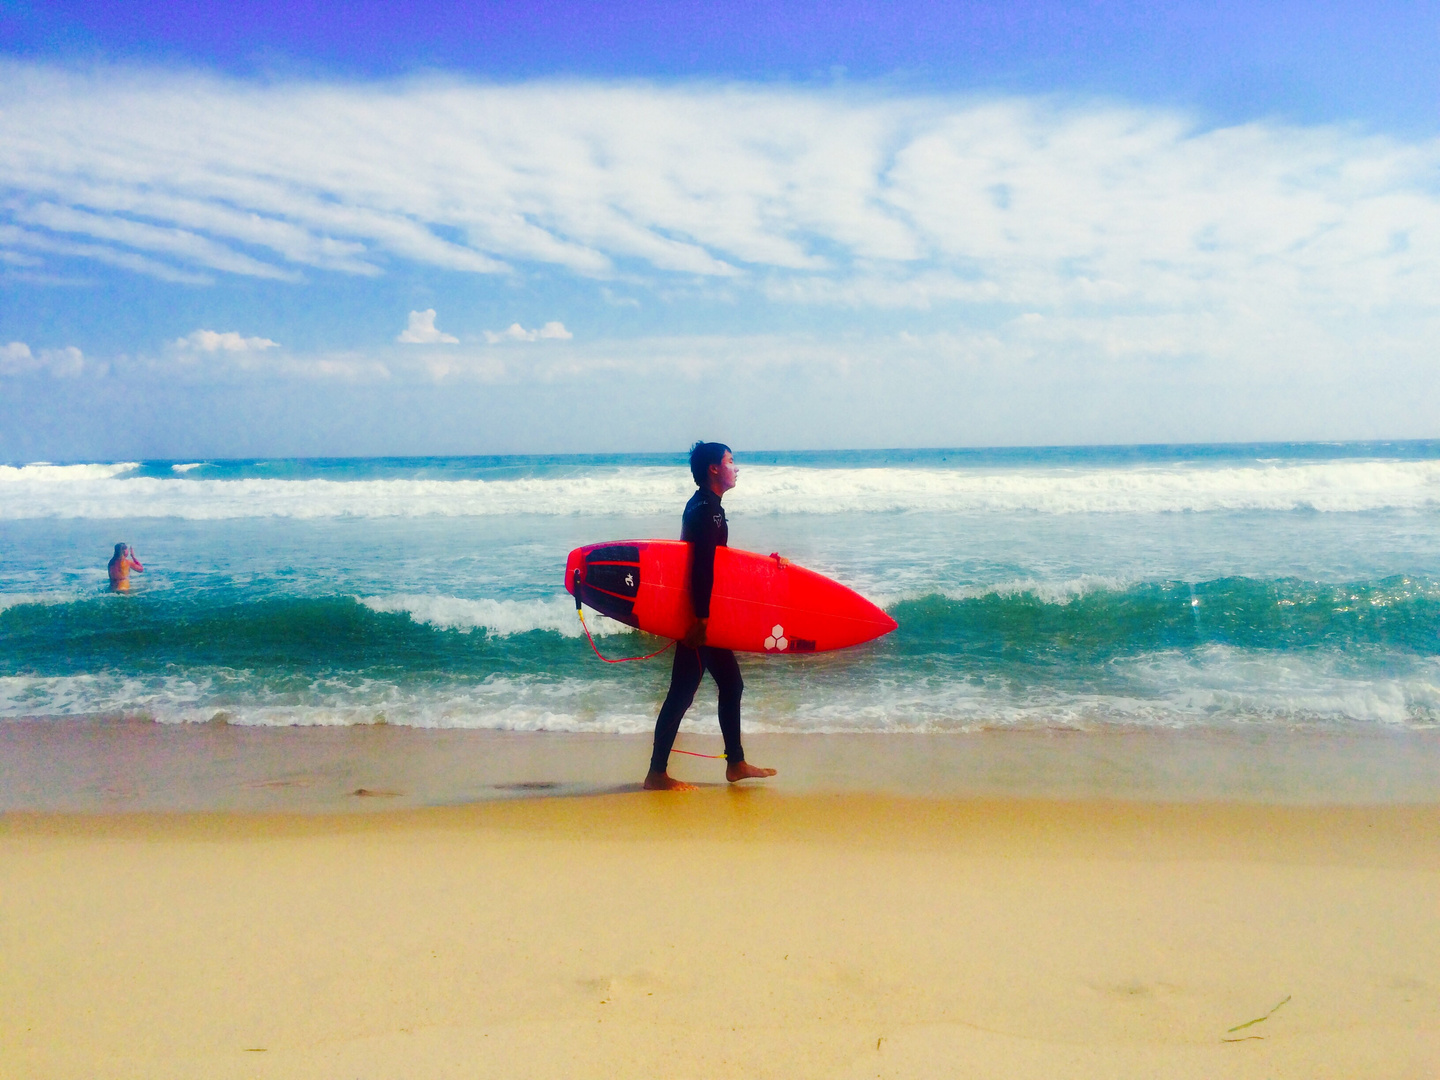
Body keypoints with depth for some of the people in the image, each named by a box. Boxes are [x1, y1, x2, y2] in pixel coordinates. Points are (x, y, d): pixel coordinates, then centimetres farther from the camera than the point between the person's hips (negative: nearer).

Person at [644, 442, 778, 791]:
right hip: (700, 617, -10)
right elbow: (702, 566, -24)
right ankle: (656, 774, 1)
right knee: (683, 693, -6)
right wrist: (700, 618, -27)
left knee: (731, 684, 15)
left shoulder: (707, 506, 14)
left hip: (707, 616, 10)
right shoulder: (705, 510, -17)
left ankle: (736, 763, 24)